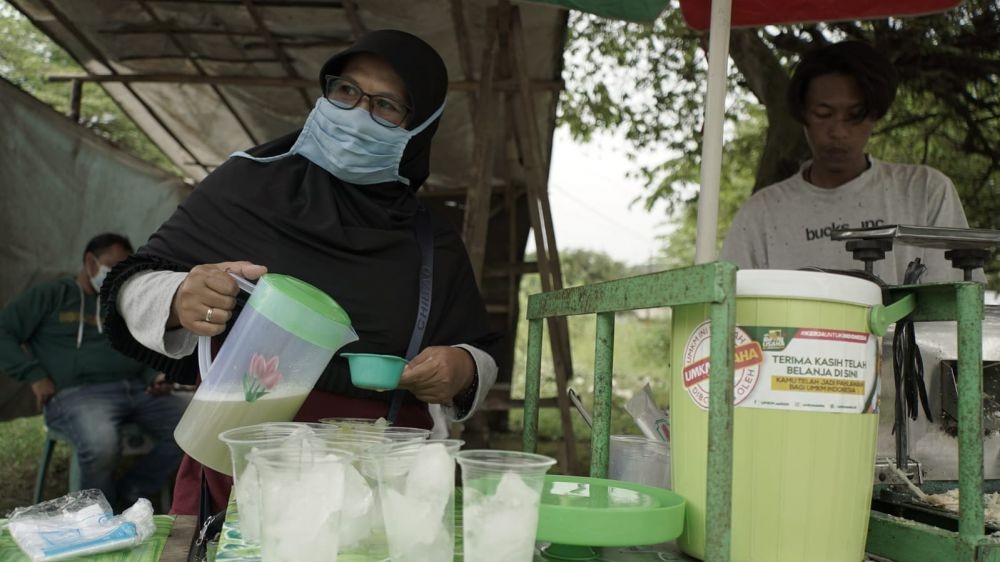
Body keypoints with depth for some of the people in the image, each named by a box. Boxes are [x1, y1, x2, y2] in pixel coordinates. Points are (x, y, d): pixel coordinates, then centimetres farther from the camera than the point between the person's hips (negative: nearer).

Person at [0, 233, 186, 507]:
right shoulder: (50, 296, 12)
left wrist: (156, 376, 5)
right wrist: (35, 376, -5)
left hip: (136, 389, 5)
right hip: (78, 392, -5)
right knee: (100, 447, -37)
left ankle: (128, 495, -5)